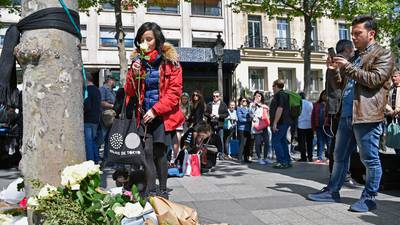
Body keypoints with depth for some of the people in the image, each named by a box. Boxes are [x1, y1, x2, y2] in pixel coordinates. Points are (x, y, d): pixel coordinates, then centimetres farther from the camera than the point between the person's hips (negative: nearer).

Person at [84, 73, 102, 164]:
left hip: (88, 120, -9)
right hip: (96, 119, 9)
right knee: (93, 140, 16)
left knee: (88, 141, -4)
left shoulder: (87, 90, -14)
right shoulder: (97, 90, 14)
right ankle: (96, 161, 20)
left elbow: (87, 106, -21)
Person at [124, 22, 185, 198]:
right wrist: (134, 74, -11)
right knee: (147, 152, -2)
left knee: (159, 153, -2)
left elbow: (175, 91, -8)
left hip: (164, 115, -3)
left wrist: (155, 110, -14)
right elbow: (130, 92, 8)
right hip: (145, 115, 3)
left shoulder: (170, 61, -3)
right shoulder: (138, 60, 8)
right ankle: (151, 192, 5)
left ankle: (163, 191, 12)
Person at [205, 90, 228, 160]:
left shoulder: (223, 104, 5)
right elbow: (205, 113, 12)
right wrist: (209, 115, -8)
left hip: (219, 125, -2)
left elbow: (226, 114, 1)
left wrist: (219, 116, -12)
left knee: (220, 140, -1)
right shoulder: (209, 104, 13)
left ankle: (221, 154, 7)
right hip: (211, 124, 2)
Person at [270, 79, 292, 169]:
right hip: (285, 122, 10)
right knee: (283, 141, 13)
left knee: (275, 141, -8)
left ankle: (282, 162, -9)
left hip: (280, 122, -10)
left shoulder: (279, 94, -13)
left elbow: (280, 109, -22)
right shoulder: (284, 94, 20)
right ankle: (287, 161, 15)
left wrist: (275, 123, -23)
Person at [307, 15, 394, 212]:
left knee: (370, 159, 2)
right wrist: (336, 70, 8)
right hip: (346, 115, 8)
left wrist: (347, 67, -15)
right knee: (339, 156, 13)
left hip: (366, 115, -8)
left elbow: (374, 79, -17)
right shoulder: (354, 56, 21)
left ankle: (369, 198, 13)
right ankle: (333, 191, 24)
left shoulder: (383, 54, -1)